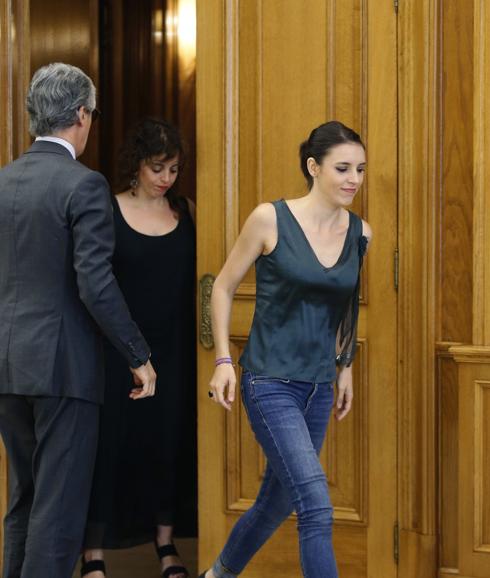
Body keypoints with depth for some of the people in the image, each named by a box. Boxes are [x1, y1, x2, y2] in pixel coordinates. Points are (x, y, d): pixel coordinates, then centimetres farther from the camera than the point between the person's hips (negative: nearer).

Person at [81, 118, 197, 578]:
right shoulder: (107, 211, -5)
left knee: (169, 440, 10)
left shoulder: (187, 212, 5)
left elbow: (201, 276, 8)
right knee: (111, 440, -1)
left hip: (174, 349, 3)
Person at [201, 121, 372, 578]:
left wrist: (345, 367, 19)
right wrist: (223, 360, -6)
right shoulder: (270, 219, -11)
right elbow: (223, 287, 0)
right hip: (271, 383, -6)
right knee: (317, 509, -16)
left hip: (319, 386, 6)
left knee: (278, 500, 19)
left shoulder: (360, 233, 2)